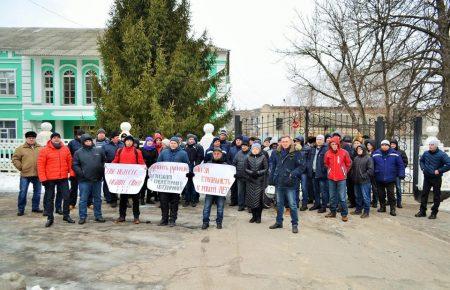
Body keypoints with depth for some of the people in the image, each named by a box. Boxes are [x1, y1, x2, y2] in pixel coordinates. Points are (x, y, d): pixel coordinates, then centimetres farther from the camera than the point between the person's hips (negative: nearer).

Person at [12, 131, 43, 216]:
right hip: (25, 175, -3)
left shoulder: (40, 148, 6)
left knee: (37, 192, 11)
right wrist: (20, 167, -5)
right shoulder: (21, 148, 0)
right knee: (23, 192, 1)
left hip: (37, 174, 3)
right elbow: (15, 159, 2)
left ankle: (35, 207, 24)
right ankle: (21, 209, 11)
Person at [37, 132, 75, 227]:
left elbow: (70, 162, 9)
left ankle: (66, 215, 22)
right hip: (50, 179, -2)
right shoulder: (45, 150, -4)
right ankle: (50, 218, 19)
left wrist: (72, 173, 2)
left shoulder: (65, 149, 6)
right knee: (50, 198, 8)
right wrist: (43, 178, -11)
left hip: (63, 178, 3)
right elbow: (40, 165, -7)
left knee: (67, 196, 7)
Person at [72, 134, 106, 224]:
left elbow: (104, 161, 14)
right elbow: (75, 165, -2)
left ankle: (98, 216, 20)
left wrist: (102, 170, 1)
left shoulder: (99, 150, 7)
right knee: (83, 199, 3)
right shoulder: (78, 152, 2)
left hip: (97, 179, 2)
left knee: (97, 198, 10)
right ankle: (82, 217, 12)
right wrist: (81, 173, -13)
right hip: (84, 180, -2)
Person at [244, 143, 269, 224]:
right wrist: (251, 172, -12)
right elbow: (245, 168, 6)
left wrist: (258, 172, -14)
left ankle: (258, 217, 9)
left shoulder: (263, 157, 2)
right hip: (250, 181, 2)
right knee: (251, 198, 3)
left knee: (259, 198, -2)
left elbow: (266, 169, -2)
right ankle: (254, 216, 16)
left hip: (260, 181, -2)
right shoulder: (248, 157, 9)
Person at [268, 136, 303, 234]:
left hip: (289, 183, -5)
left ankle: (295, 224, 12)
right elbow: (273, 167, 14)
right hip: (278, 183, 5)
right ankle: (279, 222, 29)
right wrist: (271, 180, 10)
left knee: (292, 205, 0)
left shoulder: (295, 153, -4)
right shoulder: (276, 153, 8)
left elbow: (301, 166, -5)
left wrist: (294, 173, -21)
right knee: (279, 204, 16)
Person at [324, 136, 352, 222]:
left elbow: (348, 164, 6)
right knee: (332, 196, 13)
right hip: (331, 178, 3)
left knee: (342, 197, -2)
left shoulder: (344, 152, -7)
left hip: (341, 178, -3)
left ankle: (344, 214, 7)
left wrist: (345, 172, 10)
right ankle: (333, 212, 25)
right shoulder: (328, 153, -1)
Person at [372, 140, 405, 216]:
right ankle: (382, 207, 28)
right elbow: (372, 165, 5)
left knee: (391, 194, 2)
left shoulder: (394, 154, -4)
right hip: (379, 179, 2)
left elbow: (400, 165, -2)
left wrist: (401, 174, -9)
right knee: (381, 194, 13)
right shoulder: (376, 154, 0)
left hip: (390, 179, -2)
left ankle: (392, 209, 11)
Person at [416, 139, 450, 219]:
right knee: (424, 194, 8)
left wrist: (439, 171, -21)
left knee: (436, 195, 5)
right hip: (427, 177, 5)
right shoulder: (426, 153, 2)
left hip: (436, 178, -5)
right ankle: (422, 211, 16)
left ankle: (434, 212, 14)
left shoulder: (441, 154, -15)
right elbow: (421, 160, 22)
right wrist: (423, 168, 7)